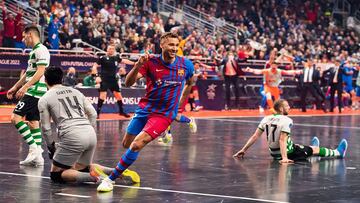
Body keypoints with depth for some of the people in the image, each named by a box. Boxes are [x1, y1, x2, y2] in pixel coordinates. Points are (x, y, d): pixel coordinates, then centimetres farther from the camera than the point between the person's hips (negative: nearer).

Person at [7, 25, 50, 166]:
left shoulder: (40, 50, -10)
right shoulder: (34, 51, 20)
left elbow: (40, 72, -18)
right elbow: (28, 73, 26)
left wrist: (25, 87, -21)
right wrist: (15, 88, 28)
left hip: (35, 91, -10)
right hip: (33, 92, 10)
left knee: (16, 117, -13)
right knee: (33, 122, 7)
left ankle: (33, 147, -15)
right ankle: (37, 156, 6)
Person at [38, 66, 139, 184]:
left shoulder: (44, 100, 9)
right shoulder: (75, 91, 23)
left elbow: (46, 128, 8)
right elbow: (93, 114, 19)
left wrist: (51, 147, 20)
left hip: (72, 137, -6)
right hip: (91, 134, 6)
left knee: (56, 175, 7)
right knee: (80, 168, 28)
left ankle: (93, 177, -17)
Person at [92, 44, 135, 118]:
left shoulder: (116, 57, 7)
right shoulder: (103, 58, -7)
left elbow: (124, 61, 22)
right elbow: (95, 65, -7)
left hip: (113, 80, 5)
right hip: (105, 79, -5)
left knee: (118, 95, 9)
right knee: (103, 95, -16)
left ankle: (121, 111, 26)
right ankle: (97, 112, -9)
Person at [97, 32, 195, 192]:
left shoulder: (186, 65, -6)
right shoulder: (151, 62, -10)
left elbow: (189, 83, 18)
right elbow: (128, 83, -21)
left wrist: (180, 104, 17)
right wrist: (138, 65, -37)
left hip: (164, 114, -3)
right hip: (145, 108, 3)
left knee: (136, 145, -19)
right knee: (126, 144, 13)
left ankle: (111, 179, -10)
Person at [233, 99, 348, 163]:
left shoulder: (266, 119, -3)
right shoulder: (286, 121, -22)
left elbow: (255, 136, -5)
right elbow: (282, 140, -31)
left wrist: (244, 150, -1)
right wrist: (284, 158, -37)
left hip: (273, 152, 7)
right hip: (287, 152, -7)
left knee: (298, 147, 36)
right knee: (315, 149, 13)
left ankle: (311, 149, 66)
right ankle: (338, 152, 31)